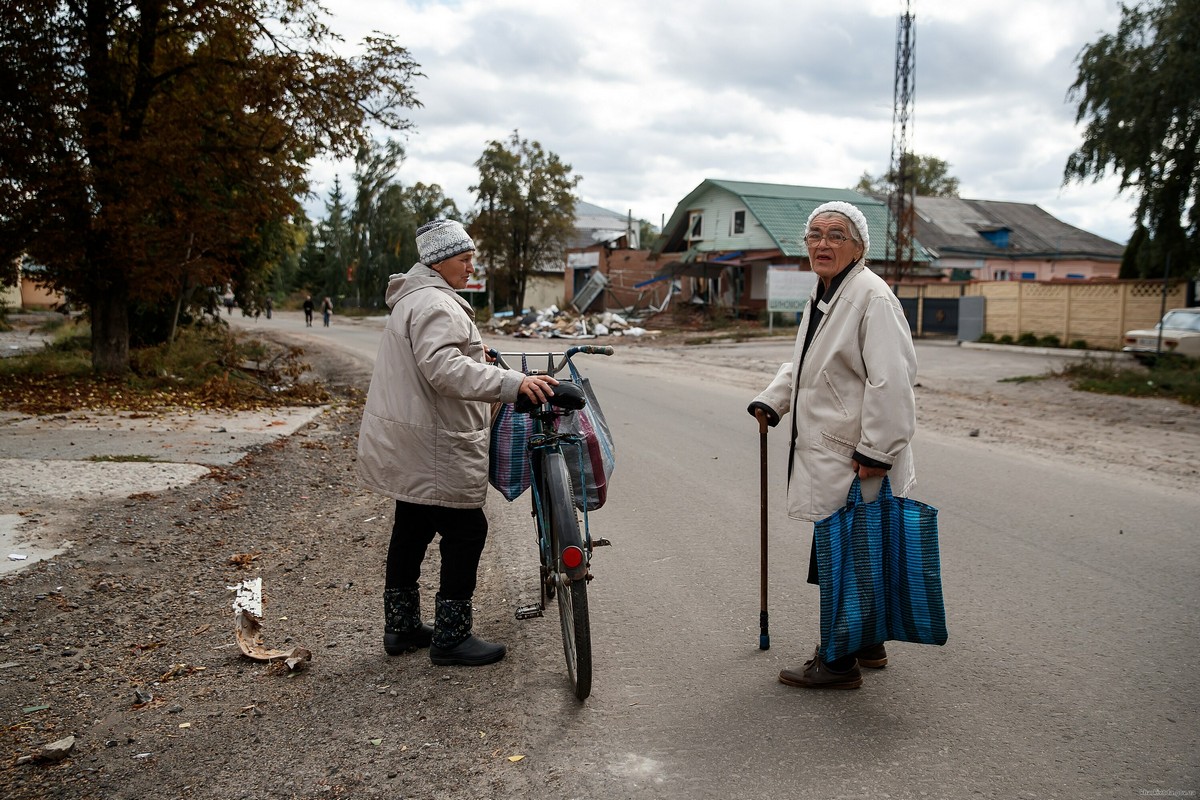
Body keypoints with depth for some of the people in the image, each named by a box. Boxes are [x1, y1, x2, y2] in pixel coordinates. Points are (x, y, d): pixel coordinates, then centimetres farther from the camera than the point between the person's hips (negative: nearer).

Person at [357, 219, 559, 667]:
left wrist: (477, 354, 35)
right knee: (465, 533, -3)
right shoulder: (435, 303, -18)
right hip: (433, 449, -11)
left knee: (412, 530, 18)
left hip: (405, 447, 11)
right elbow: (444, 368, -34)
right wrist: (512, 383, -42)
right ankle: (451, 637, 5)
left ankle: (401, 627, 29)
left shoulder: (412, 299, 18)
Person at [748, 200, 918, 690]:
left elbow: (891, 381, -22)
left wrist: (876, 452, -23)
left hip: (855, 459, -10)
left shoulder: (872, 297, -16)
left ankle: (839, 663, 11)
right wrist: (770, 401, 15)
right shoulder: (822, 296, 15)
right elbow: (802, 365, 28)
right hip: (827, 453, 10)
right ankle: (868, 645, 34)